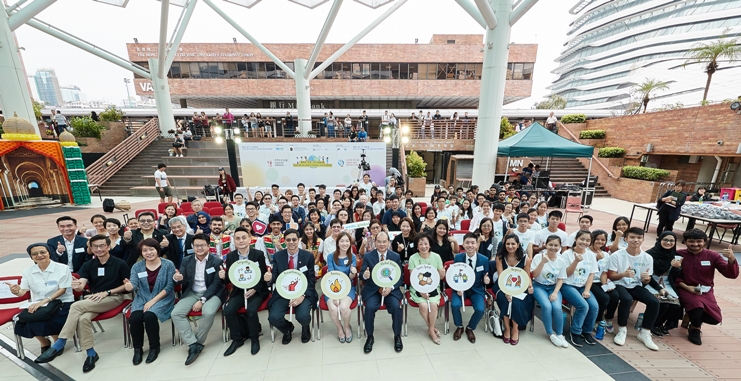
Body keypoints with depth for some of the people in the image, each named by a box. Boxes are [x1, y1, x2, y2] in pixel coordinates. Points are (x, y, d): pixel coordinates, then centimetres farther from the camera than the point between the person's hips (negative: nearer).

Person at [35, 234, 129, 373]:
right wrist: (77, 286, -26)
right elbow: (81, 286, -3)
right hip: (94, 299, 4)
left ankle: (58, 346, -11)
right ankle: (91, 353, -14)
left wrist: (107, 292, -12)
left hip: (114, 297, -4)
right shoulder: (88, 265, 9)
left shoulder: (120, 264, -5)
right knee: (83, 318, -26)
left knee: (77, 306, -25)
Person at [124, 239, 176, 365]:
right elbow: (134, 285, -6)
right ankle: (137, 348, 0)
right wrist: (129, 287, -29)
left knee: (149, 316, -27)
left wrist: (153, 301, -16)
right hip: (142, 298, 3)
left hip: (162, 299, -3)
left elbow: (170, 286, -10)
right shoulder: (137, 267, 4)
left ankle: (155, 347, -4)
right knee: (135, 317, -24)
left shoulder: (168, 265, -7)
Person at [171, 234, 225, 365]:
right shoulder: (187, 260, 4)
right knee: (176, 313, -18)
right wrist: (178, 279, -23)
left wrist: (202, 300, -19)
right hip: (192, 293, 5)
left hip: (211, 293, -5)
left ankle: (198, 343, -5)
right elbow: (183, 282, 1)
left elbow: (216, 284, -12)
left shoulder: (217, 261, -10)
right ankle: (193, 344, -12)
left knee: (208, 312, -30)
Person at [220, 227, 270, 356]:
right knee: (228, 310, -19)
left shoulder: (259, 254, -9)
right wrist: (224, 276, -19)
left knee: (251, 310, -25)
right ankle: (237, 339, 7)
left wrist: (254, 289, -21)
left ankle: (255, 339, 3)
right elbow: (229, 279, 4)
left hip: (257, 290, -3)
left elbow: (264, 276, -7)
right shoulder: (230, 256, 1)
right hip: (238, 290, 4)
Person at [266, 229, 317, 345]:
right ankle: (288, 329, 19)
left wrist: (302, 295, -19)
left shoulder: (308, 256, -6)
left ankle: (305, 328, 17)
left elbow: (311, 280, -5)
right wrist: (269, 278, -25)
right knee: (274, 317, -20)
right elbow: (275, 276, 0)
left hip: (303, 293, -2)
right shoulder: (278, 256, -1)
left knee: (303, 316, -25)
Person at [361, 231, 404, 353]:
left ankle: (397, 336, 4)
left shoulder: (396, 256, 0)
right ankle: (370, 337, 1)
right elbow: (362, 274, -3)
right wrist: (364, 276, -28)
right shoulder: (368, 256, -2)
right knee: (370, 307, -25)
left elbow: (400, 277, 1)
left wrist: (391, 287, -15)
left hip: (391, 289, 1)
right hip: (372, 289, 0)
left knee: (396, 307, -24)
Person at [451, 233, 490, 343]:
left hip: (477, 290, 1)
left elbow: (485, 278, 1)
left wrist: (486, 280, -23)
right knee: (455, 305, -24)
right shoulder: (458, 257, -10)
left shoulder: (484, 259, -10)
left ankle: (470, 328, 11)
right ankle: (459, 327, 10)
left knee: (480, 309, -23)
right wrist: (458, 289, -18)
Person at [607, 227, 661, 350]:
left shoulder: (648, 258, -1)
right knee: (627, 299, -33)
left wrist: (646, 279, -19)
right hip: (620, 285, -5)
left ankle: (644, 333, 1)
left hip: (636, 286, 5)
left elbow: (645, 282, 5)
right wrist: (623, 274, -29)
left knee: (654, 302, -21)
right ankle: (622, 330, -9)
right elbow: (611, 276, -9)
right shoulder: (617, 255, -13)